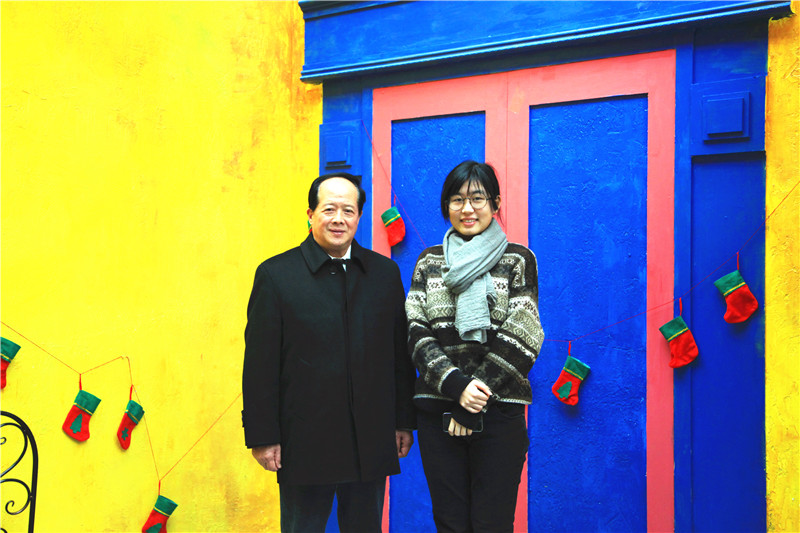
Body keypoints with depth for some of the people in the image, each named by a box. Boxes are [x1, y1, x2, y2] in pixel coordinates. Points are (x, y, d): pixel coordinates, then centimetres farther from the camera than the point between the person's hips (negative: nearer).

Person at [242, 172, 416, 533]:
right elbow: (260, 364, -5)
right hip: (304, 444, -3)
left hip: (372, 444, 3)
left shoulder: (385, 272, 6)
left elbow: (401, 354, 9)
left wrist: (404, 422, 8)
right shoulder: (275, 274, -4)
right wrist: (262, 437, -7)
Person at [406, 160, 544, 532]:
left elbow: (519, 338, -6)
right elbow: (416, 331, 1)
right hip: (436, 412, 3)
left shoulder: (518, 260, 2)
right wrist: (456, 385, -15)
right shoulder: (429, 261, 10)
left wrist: (472, 405, -11)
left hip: (499, 411, -2)